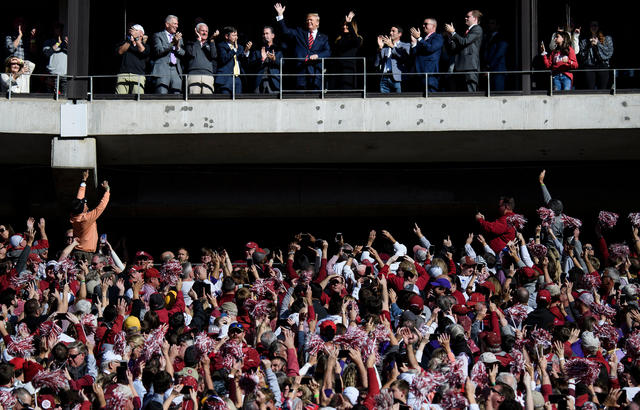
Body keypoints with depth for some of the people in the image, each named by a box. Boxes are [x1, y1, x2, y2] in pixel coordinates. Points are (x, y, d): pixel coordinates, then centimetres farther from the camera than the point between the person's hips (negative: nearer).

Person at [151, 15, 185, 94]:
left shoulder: (179, 38, 26)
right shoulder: (158, 36, 9)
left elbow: (184, 55, 16)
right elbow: (158, 51, -7)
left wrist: (178, 47, -3)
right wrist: (172, 43, -11)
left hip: (176, 72, 5)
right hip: (162, 71, -5)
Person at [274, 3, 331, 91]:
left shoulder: (323, 38, 17)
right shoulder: (299, 33, 19)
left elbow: (328, 52, 6)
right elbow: (286, 31, 7)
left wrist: (317, 56, -14)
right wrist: (280, 15, -1)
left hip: (316, 71, 0)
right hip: (301, 69, 0)